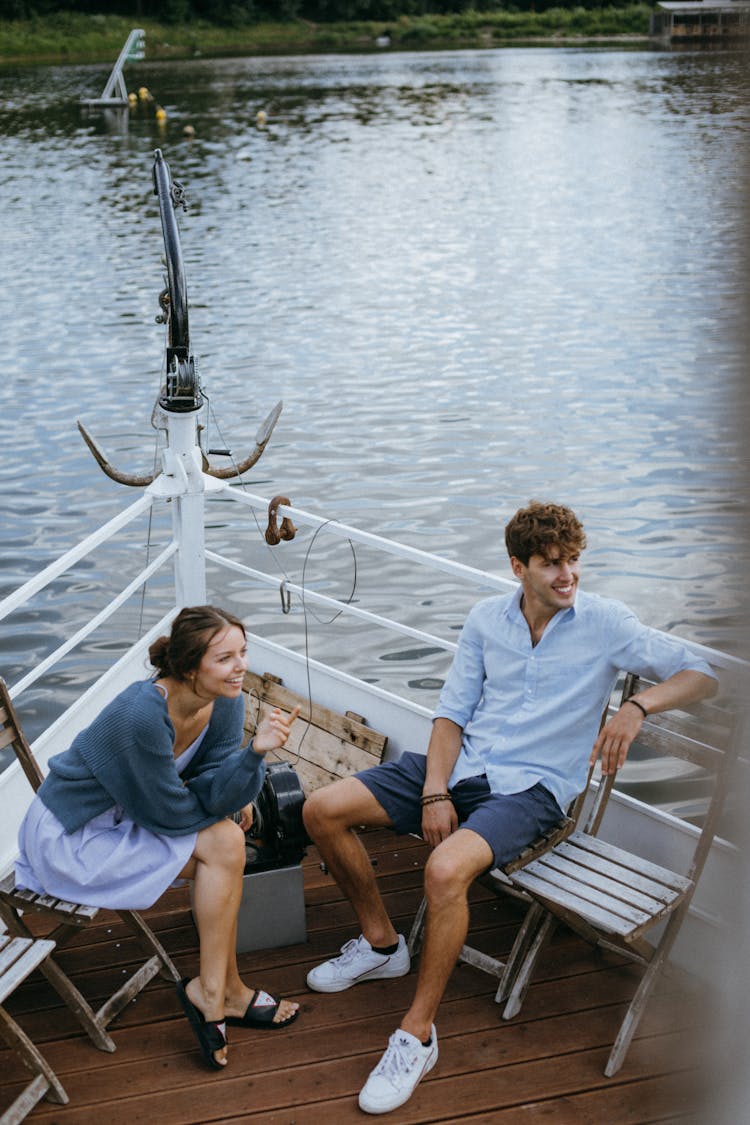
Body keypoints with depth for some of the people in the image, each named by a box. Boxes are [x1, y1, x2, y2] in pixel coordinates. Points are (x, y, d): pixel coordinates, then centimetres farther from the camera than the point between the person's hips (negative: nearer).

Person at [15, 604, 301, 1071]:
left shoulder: (226, 702, -11)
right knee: (221, 844, -18)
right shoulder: (143, 715, -34)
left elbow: (213, 794, -14)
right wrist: (229, 799, -7)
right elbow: (171, 814, -24)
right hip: (69, 838, -8)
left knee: (227, 840, -14)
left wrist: (256, 750, -29)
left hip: (119, 819, 8)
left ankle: (218, 991, -2)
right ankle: (215, 992, -4)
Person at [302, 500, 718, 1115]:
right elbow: (452, 712, 7)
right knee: (323, 810, -7)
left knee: (446, 870, -35)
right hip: (460, 763, 5)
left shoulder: (606, 622, -4)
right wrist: (434, 793, -8)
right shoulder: (487, 618, 7)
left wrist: (637, 707, -26)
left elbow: (702, 673, -8)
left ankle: (417, 1035, -16)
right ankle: (381, 943, 15)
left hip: (530, 787, -5)